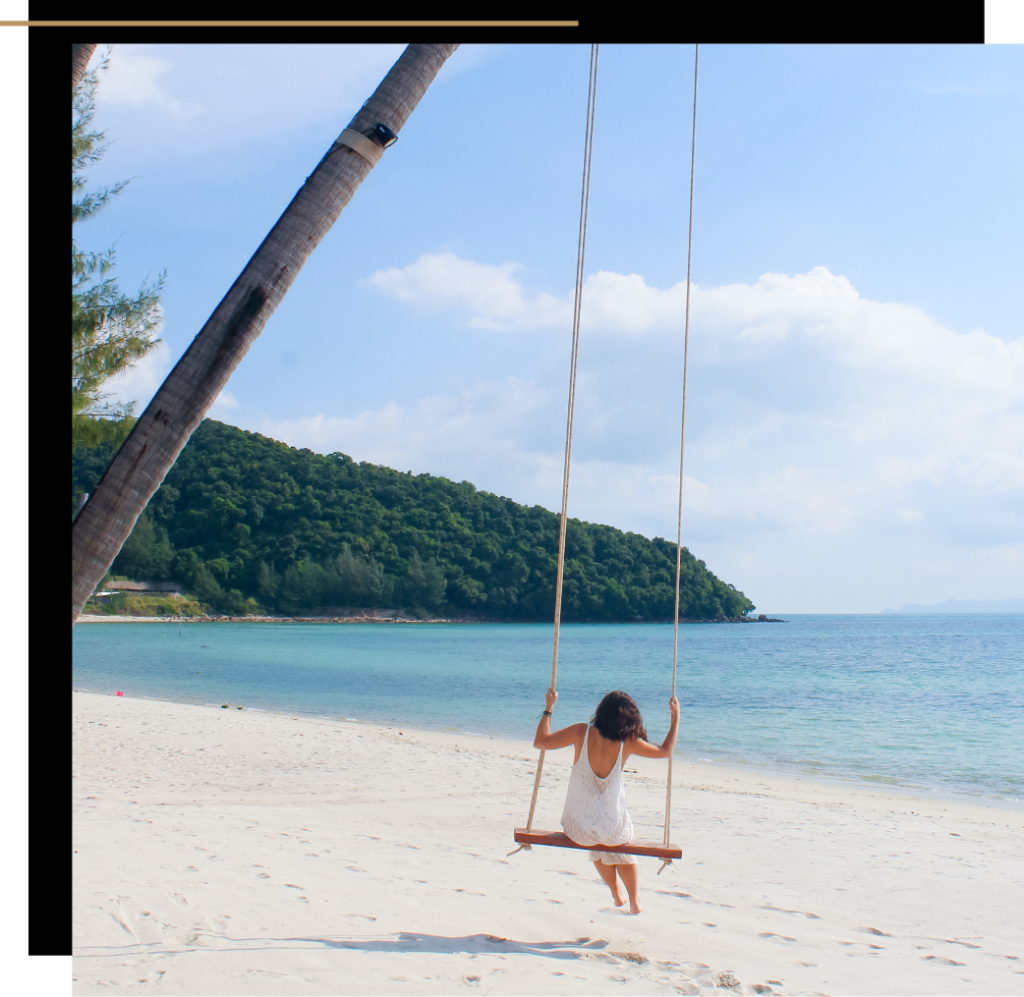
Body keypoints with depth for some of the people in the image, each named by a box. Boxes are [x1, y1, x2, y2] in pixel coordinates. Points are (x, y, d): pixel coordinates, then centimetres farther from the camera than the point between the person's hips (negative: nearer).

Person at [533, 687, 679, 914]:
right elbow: (665, 751, 4)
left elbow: (541, 742, -6)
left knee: (598, 847, 39)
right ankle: (634, 902, 46)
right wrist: (676, 717, 13)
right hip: (612, 828, 0)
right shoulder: (627, 742, -11)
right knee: (620, 846, 38)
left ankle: (617, 894, 50)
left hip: (577, 829, 0)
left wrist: (548, 708, 4)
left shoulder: (583, 732, -13)